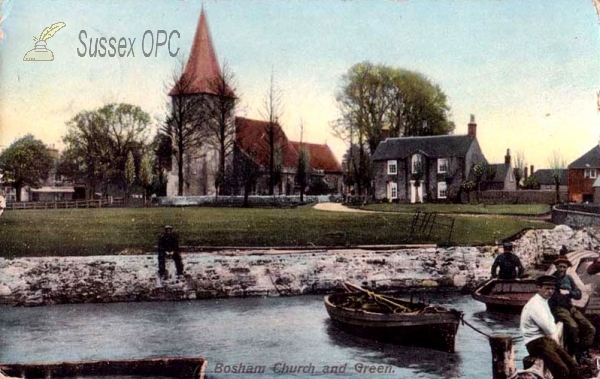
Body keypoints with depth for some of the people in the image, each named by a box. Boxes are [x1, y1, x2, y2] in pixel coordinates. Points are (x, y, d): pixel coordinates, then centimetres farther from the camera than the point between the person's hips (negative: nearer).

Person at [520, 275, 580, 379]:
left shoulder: (545, 302, 18)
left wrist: (554, 335, 3)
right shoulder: (534, 304, -14)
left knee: (573, 366, -3)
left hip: (548, 340, 9)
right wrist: (554, 335, 2)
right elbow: (548, 327, -19)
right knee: (562, 370, -23)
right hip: (536, 343, -9)